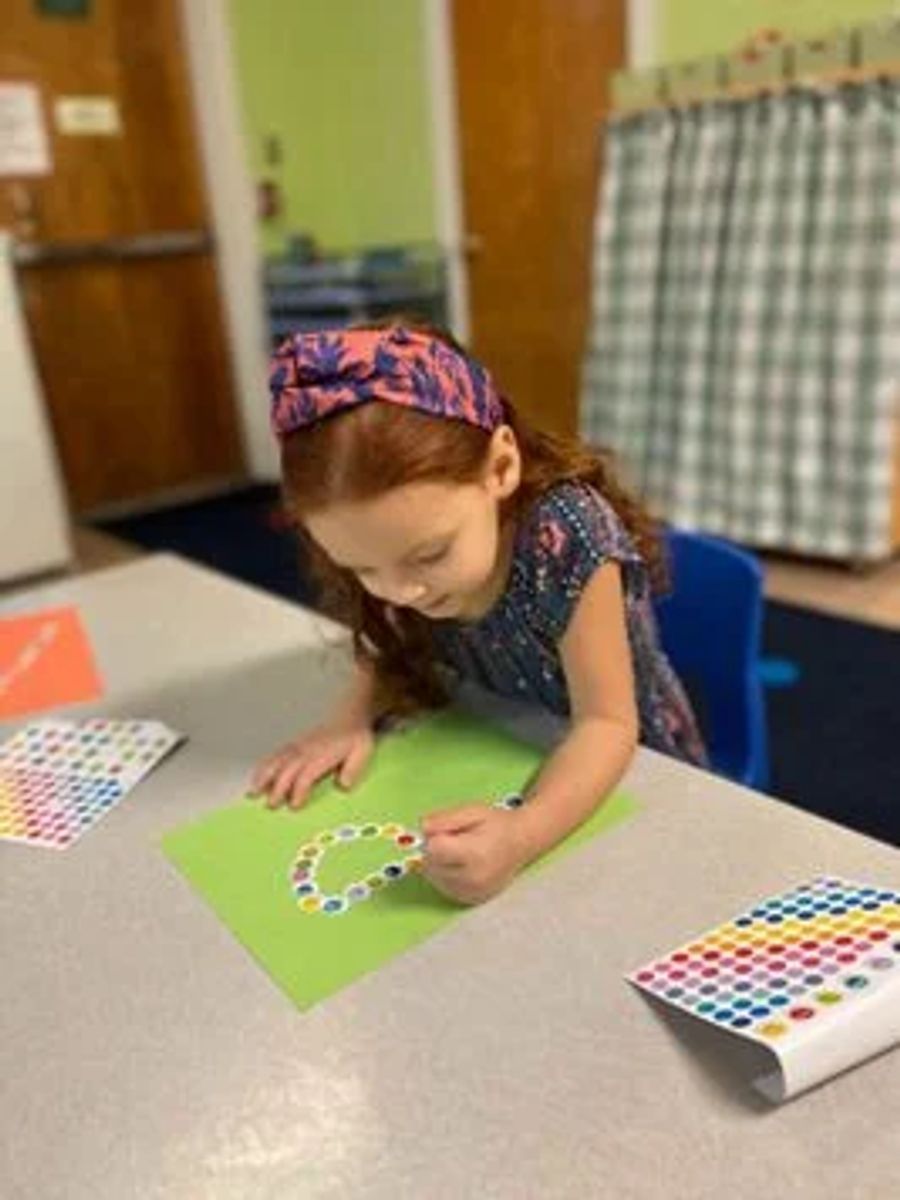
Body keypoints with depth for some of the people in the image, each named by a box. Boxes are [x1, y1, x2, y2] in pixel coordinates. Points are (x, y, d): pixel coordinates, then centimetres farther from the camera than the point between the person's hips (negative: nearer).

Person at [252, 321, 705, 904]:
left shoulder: (565, 539, -28)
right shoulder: (403, 547, -14)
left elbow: (606, 723, -25)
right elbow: (393, 655, 2)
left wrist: (521, 835, -40)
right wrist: (351, 720, -17)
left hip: (627, 781, -4)